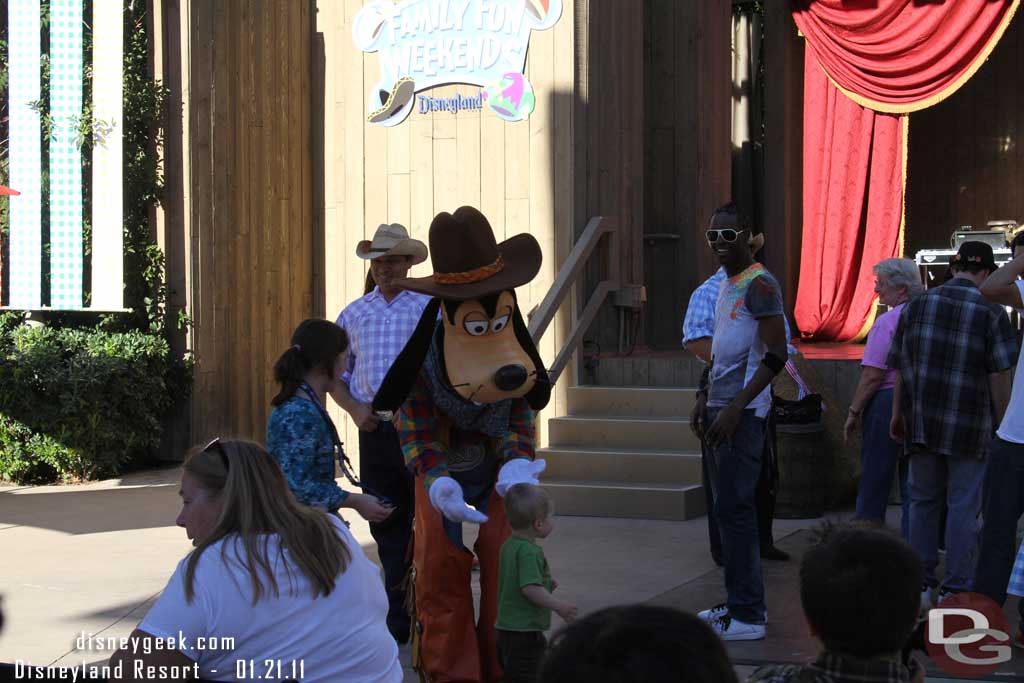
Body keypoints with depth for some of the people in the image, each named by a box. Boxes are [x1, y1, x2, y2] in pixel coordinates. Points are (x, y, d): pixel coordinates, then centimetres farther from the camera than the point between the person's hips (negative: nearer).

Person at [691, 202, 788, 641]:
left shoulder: (758, 285, -12)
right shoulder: (726, 286, 19)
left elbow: (775, 355, -19)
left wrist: (735, 407, -22)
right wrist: (705, 399, 21)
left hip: (742, 411, -10)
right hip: (722, 407, 10)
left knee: (734, 510, -10)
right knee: (730, 509, 12)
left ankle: (747, 616, -7)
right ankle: (738, 604, 19)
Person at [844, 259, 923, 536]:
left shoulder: (888, 321, -13)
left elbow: (873, 375, -15)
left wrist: (854, 412, -7)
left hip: (888, 401, -6)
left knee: (874, 478, 3)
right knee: (912, 482, 11)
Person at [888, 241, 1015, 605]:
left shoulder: (916, 305, 5)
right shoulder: (991, 312, -6)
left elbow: (900, 367, 9)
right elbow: (998, 375, -9)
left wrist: (898, 414, 18)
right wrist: (1001, 423, 0)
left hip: (921, 422, 4)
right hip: (969, 425, -4)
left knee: (923, 500, 14)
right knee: (963, 506, 4)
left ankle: (921, 583, 19)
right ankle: (956, 587, 7)